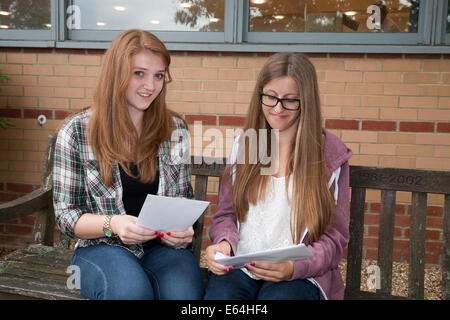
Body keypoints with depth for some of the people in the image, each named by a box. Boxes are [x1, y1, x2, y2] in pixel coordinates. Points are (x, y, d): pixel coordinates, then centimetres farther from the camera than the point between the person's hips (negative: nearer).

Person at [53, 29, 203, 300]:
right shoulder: (76, 132, -4)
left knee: (184, 291, -31)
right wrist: (112, 224, -21)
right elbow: (66, 214, -2)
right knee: (131, 290, -34)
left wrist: (182, 228, -11)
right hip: (101, 246, -1)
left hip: (163, 245, 1)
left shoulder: (175, 129, 3)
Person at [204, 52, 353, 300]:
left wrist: (294, 267, -15)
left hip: (298, 275, -1)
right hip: (237, 266, 2)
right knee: (219, 294, -30)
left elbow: (334, 236, 3)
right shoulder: (243, 144, 11)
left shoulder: (330, 154, 1)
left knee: (276, 296, -33)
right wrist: (224, 243, -9)